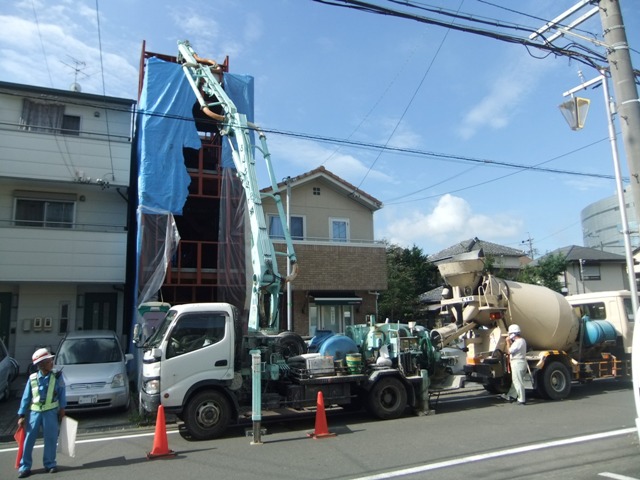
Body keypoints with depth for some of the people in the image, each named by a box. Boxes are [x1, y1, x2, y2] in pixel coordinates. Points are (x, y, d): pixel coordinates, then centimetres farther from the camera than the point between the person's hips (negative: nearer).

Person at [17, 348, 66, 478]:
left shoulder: (57, 377, -5)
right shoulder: (32, 378, -4)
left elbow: (61, 393, 1)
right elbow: (26, 397, 1)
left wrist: (62, 408, 1)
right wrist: (22, 415, 1)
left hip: (51, 412, 0)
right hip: (34, 412, 0)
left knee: (51, 438, 4)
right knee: (29, 439, 4)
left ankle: (50, 464, 19)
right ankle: (25, 467, 17)